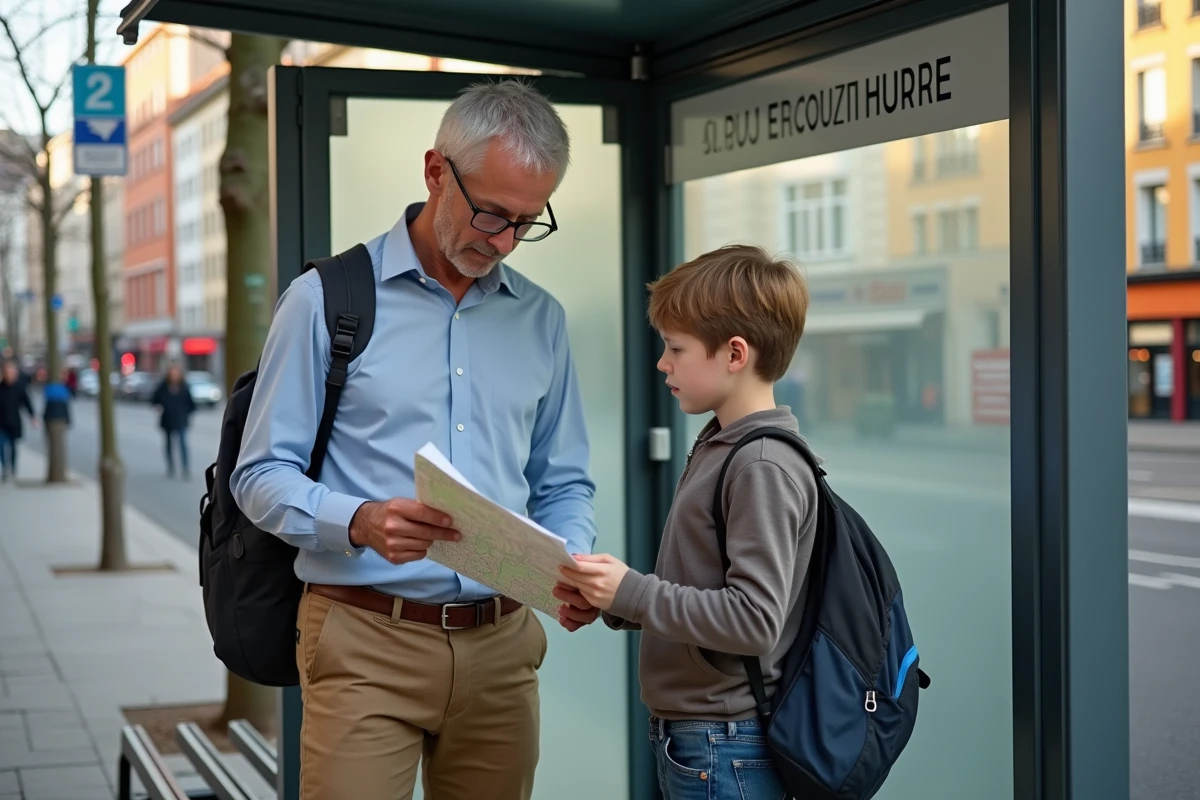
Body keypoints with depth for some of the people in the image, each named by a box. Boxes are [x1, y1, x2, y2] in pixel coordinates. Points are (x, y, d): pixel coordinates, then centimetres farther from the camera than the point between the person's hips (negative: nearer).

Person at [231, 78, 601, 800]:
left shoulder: (542, 320, 11)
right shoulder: (327, 300, -3)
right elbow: (262, 476, -4)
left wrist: (575, 565, -6)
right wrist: (361, 522, -22)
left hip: (502, 646, 4)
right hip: (365, 642, -4)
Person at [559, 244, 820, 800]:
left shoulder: (764, 467, -18)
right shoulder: (717, 447, 10)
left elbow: (754, 619, -24)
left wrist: (631, 592, -21)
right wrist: (614, 599, 1)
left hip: (727, 748, -9)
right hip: (685, 733, 9)